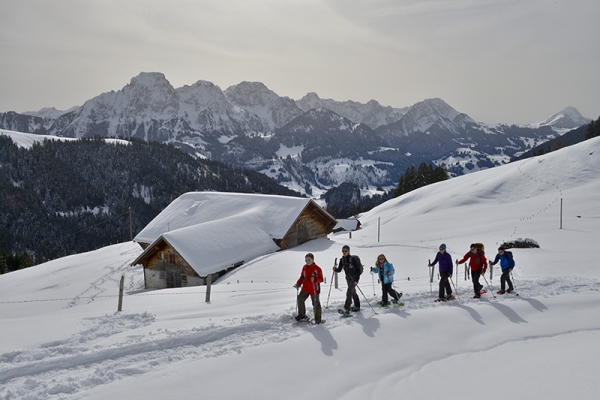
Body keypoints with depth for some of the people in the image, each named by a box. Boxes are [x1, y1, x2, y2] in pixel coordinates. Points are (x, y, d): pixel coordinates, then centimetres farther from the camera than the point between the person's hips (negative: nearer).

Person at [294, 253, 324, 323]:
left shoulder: (317, 268, -15)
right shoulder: (304, 267, 4)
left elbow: (320, 279, -16)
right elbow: (302, 277, 15)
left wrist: (315, 279, -34)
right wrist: (298, 283, 4)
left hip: (314, 290, -7)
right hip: (305, 288, 7)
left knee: (316, 304, 2)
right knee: (300, 299, 12)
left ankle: (318, 319, 14)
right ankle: (302, 315, 29)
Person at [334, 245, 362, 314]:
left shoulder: (353, 259, -20)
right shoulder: (342, 260, -1)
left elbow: (358, 270, -19)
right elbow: (339, 270, 2)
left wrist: (356, 280, -25)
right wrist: (335, 269, -21)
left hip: (354, 278, -7)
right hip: (348, 278, 7)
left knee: (349, 292, -18)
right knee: (353, 292, 18)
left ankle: (346, 308, -19)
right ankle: (357, 307, 33)